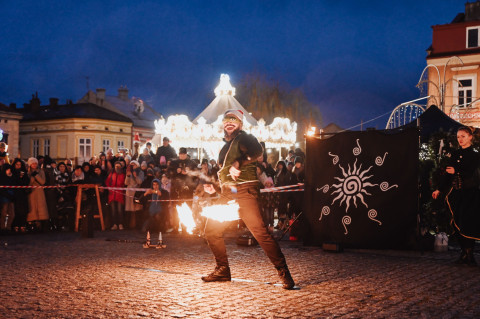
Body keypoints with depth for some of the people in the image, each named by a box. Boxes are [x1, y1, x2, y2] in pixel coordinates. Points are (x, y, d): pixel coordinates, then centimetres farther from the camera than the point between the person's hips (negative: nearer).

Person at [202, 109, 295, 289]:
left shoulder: (244, 138, 2)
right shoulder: (225, 147, 26)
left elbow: (257, 151, -22)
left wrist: (238, 163, -27)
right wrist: (213, 186, 20)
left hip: (244, 191, -8)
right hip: (227, 194, 8)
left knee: (259, 231, -17)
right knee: (211, 230, 6)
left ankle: (283, 273, -13)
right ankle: (222, 271, 18)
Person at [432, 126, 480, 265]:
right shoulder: (455, 154, 13)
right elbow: (448, 174, 16)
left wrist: (456, 171, -23)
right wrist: (439, 190, 13)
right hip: (456, 193, 5)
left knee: (467, 223, -10)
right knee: (458, 223, 2)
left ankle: (468, 253, -3)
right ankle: (465, 253, 9)